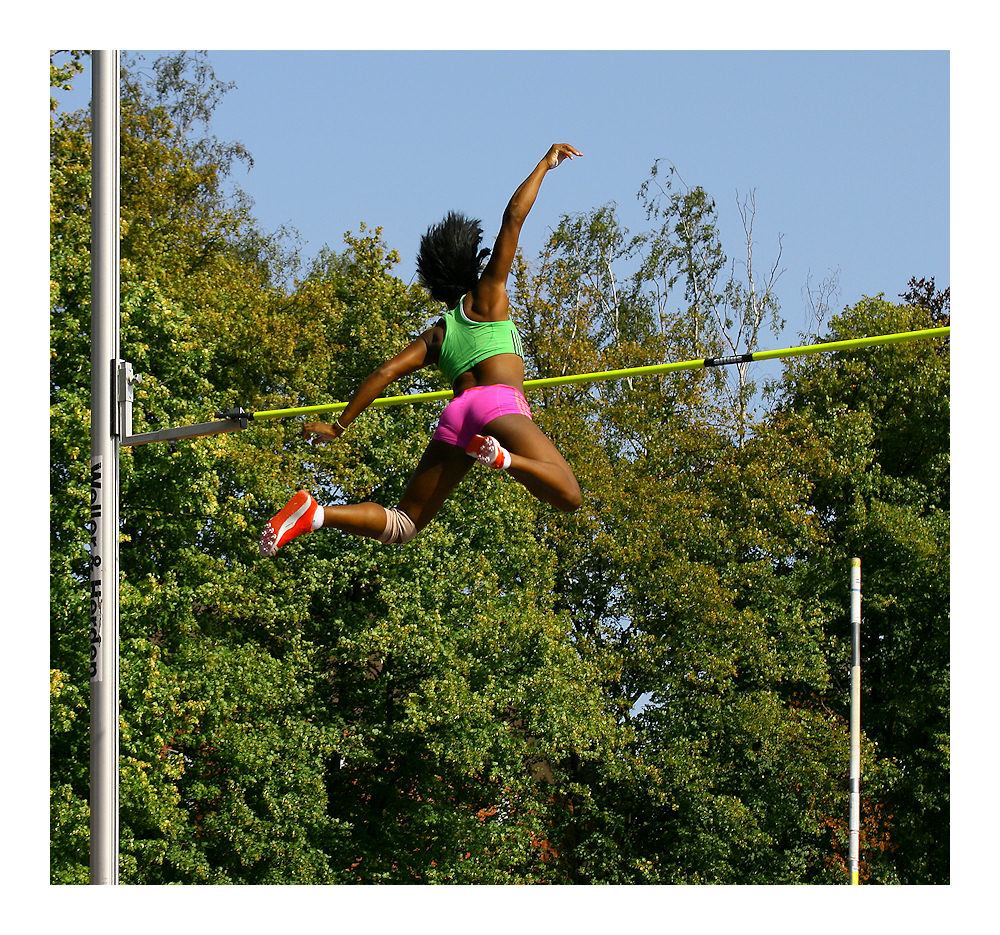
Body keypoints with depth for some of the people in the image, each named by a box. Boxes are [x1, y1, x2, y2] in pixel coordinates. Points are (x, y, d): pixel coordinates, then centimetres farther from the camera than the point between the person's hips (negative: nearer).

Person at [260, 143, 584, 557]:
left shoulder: (436, 336, 28)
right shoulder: (488, 295, 19)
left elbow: (385, 372, 16)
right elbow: (514, 215, 15)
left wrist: (339, 425, 17)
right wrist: (546, 164, 24)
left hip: (454, 413, 5)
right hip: (500, 404, -5)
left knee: (401, 524, 7)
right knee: (567, 495, -21)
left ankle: (316, 513, -15)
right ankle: (501, 456, -44)